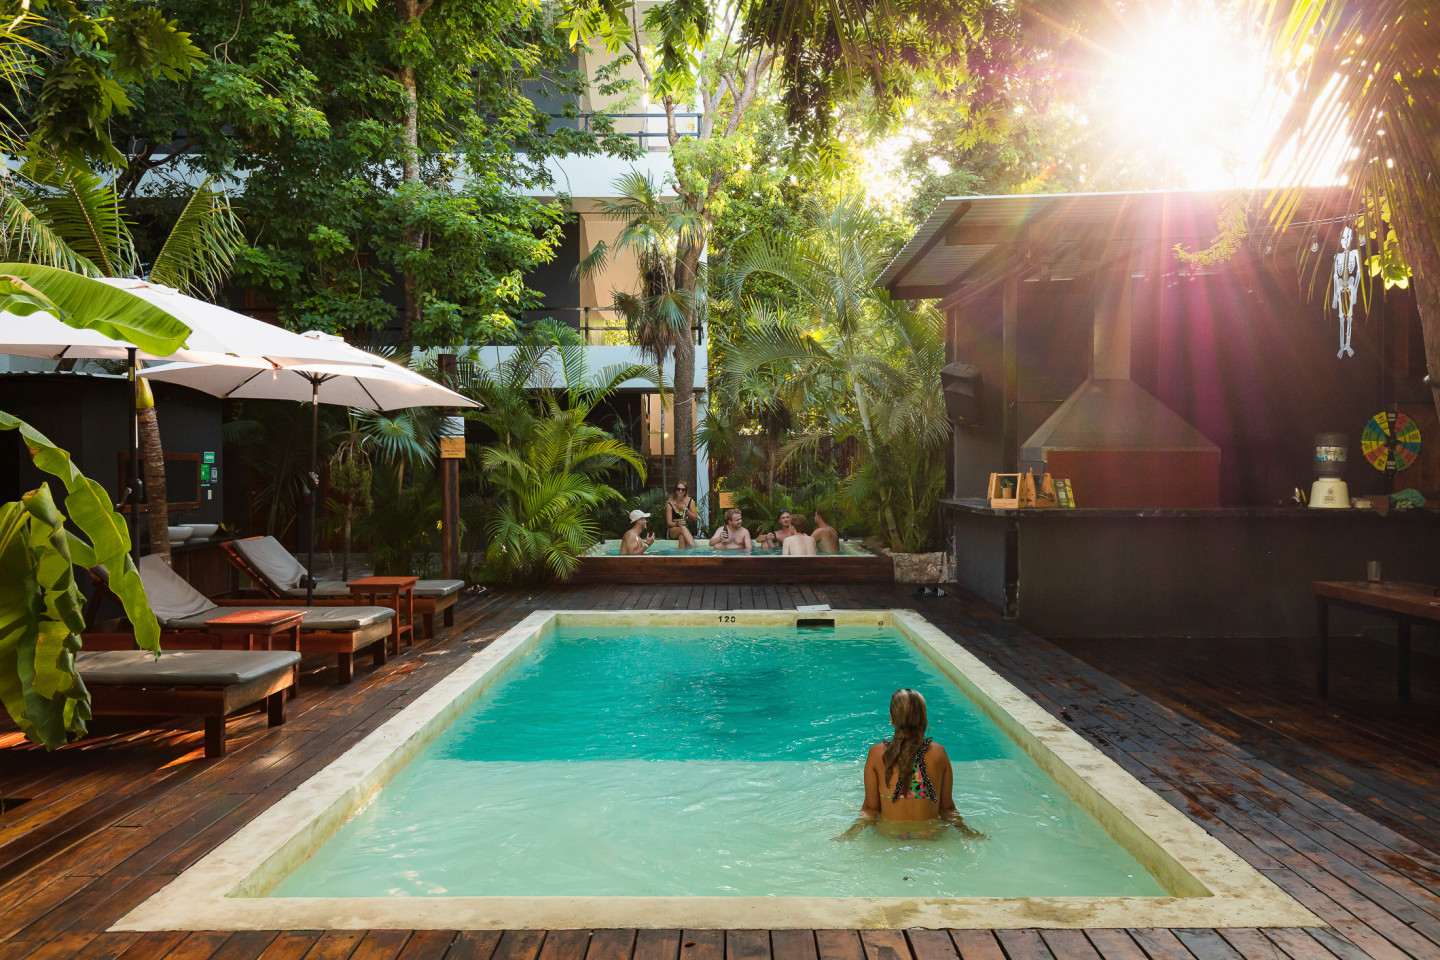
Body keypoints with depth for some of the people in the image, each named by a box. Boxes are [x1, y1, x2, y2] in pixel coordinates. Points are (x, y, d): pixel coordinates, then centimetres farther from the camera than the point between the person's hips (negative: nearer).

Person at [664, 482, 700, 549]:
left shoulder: (690, 501, 4)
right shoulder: (670, 503, -3)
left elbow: (695, 518, 3)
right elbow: (669, 522, -7)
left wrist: (685, 509, -10)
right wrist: (677, 523, -30)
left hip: (686, 530, 2)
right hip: (672, 531, -2)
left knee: (681, 536, -37)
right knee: (682, 528, -37)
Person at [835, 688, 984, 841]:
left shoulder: (876, 754, -14)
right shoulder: (938, 753, -12)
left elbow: (870, 808, -9)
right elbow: (947, 808, -4)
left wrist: (847, 835, 1)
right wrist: (967, 832, 9)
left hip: (889, 833, 0)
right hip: (930, 834, 0)